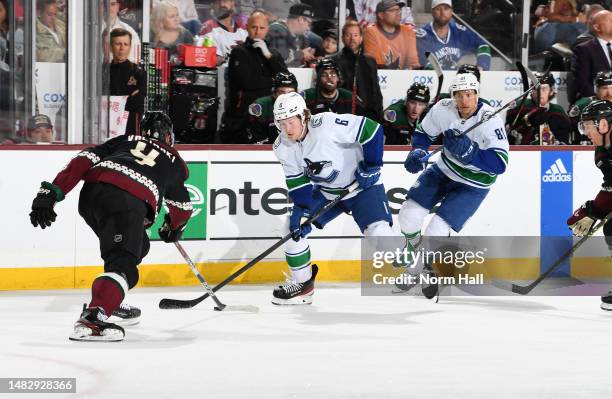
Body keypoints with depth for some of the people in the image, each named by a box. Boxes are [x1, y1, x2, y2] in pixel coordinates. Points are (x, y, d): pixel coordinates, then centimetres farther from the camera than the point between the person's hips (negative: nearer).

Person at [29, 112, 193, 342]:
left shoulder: (125, 141, 33)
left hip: (90, 193, 5)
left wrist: (50, 193, 10)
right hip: (128, 202, -5)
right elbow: (182, 207, 44)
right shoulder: (175, 162, 31)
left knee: (137, 246, 29)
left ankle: (111, 302, 29)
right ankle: (92, 319, -40)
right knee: (123, 265, -15)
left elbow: (83, 161, 17)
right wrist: (173, 228, 65)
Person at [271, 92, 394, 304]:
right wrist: (300, 209, -18)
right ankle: (302, 282, 12)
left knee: (378, 230, -22)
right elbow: (298, 181, -4)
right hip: (325, 191, 6)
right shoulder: (282, 148, -11)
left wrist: (371, 167, -22)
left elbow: (372, 130, -27)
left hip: (362, 184, -6)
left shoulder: (327, 125, -31)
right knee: (293, 228, -5)